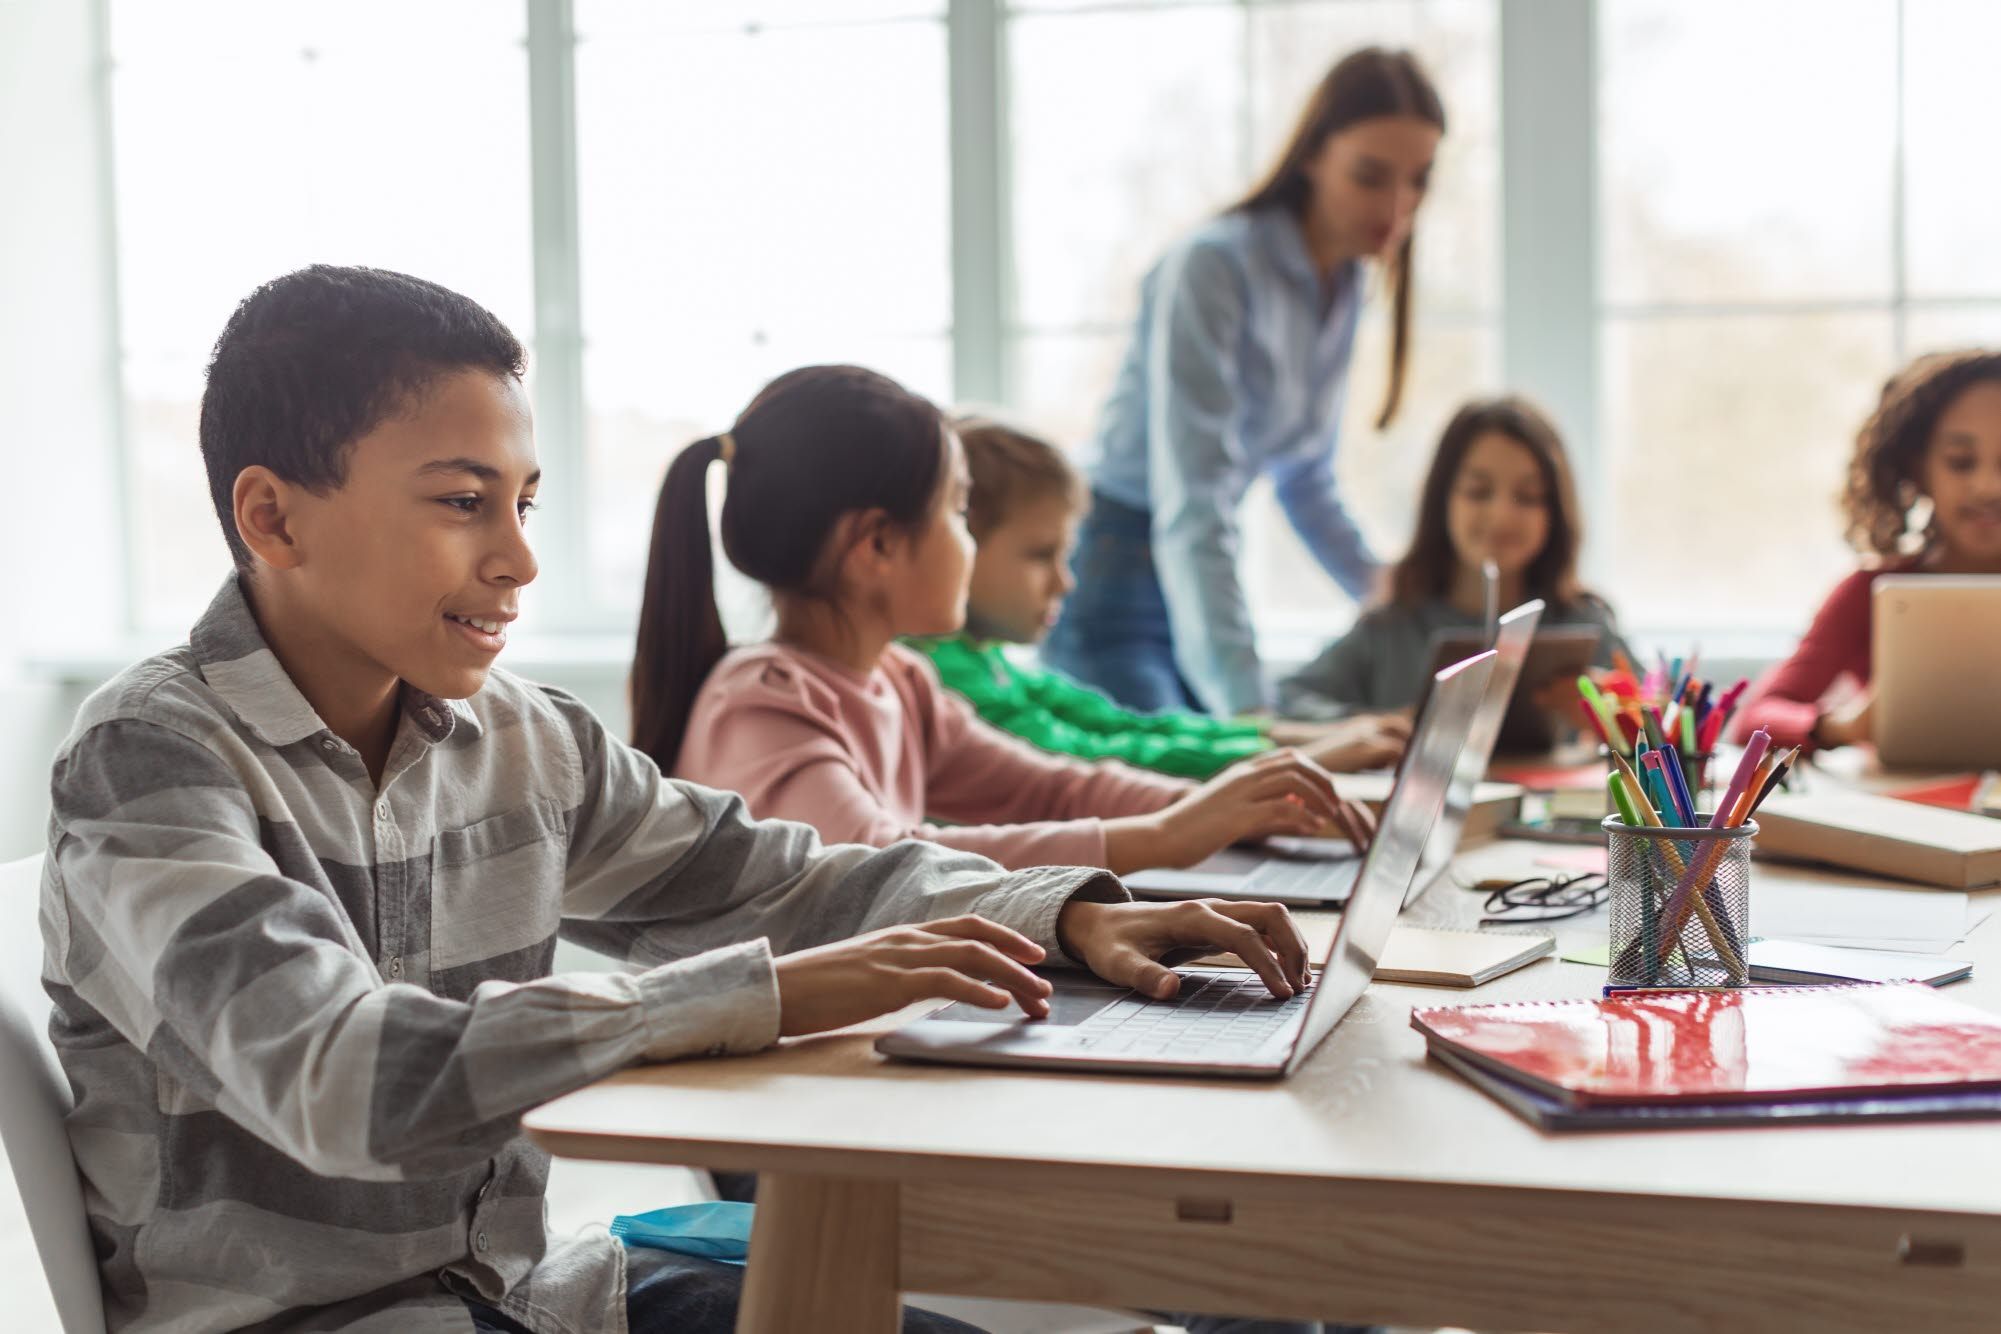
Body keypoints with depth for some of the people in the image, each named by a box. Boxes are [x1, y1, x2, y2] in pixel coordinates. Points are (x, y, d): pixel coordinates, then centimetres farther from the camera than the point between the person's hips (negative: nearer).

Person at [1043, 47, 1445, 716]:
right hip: (1110, 572, -8)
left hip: (1197, 582, 8)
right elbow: (1191, 510, -29)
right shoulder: (1213, 269, -20)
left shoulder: (1344, 284, 6)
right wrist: (1249, 705, -37)